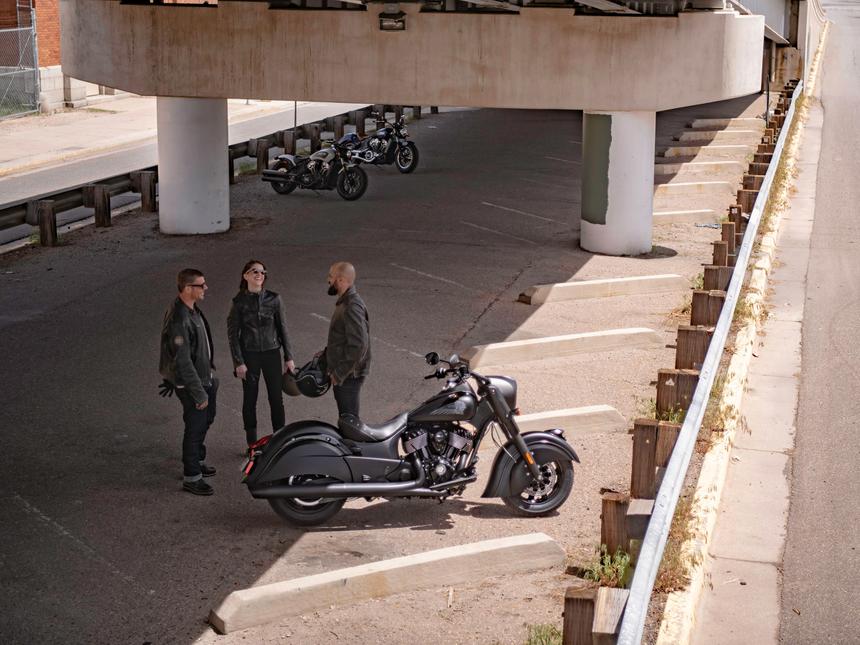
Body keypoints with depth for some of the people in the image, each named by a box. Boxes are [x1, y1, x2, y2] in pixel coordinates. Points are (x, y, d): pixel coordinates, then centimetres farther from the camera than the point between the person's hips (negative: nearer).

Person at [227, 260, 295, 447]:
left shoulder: (274, 299, -1)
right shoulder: (239, 302, -5)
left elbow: (282, 328, 4)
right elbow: (232, 333, -3)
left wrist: (288, 357, 3)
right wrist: (238, 362, -8)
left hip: (272, 353, 1)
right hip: (249, 355, -1)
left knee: (276, 398, 5)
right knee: (250, 400, 7)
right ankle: (252, 443, 18)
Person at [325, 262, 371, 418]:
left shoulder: (352, 307, -22)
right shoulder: (344, 302, 11)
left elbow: (358, 346, -27)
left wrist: (340, 374, -21)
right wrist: (326, 353, 15)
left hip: (349, 376, -10)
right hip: (341, 373, 10)